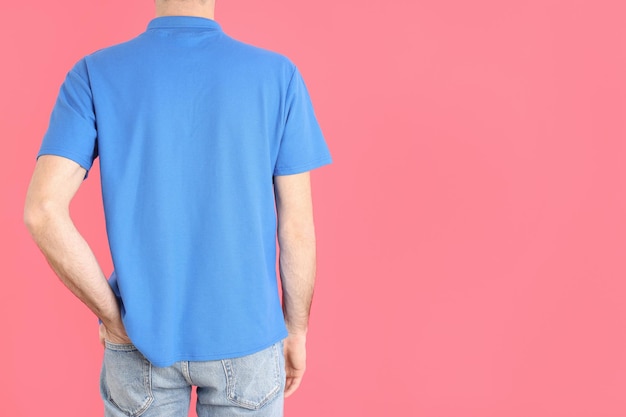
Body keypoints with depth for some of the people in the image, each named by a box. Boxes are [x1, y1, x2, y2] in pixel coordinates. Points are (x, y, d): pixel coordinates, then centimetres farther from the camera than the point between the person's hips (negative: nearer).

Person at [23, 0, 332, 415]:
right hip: (243, 337, 0)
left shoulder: (94, 74, -9)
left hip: (142, 337, 1)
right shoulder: (278, 75, -11)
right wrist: (296, 329, 6)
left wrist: (113, 317, -6)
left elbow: (42, 211, -19)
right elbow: (297, 226, -9)